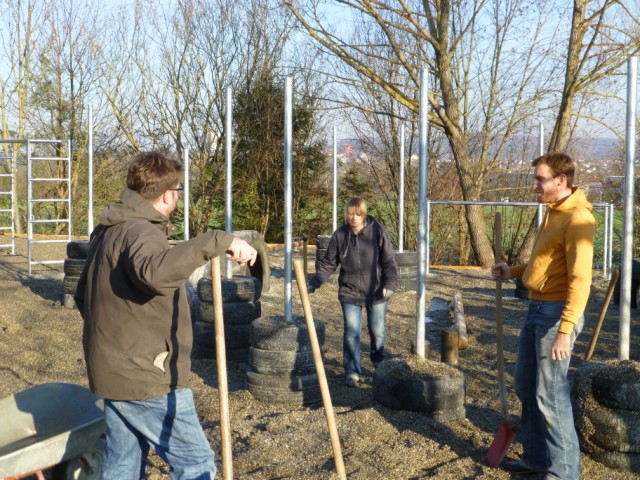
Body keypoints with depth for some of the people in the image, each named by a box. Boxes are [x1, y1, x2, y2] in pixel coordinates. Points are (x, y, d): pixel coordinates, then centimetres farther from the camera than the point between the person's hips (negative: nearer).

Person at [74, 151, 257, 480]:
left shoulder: (107, 231, 13)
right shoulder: (142, 232, -18)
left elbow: (83, 295, 23)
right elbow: (156, 273, -43)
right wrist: (218, 241, -41)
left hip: (115, 372, 10)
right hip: (147, 378, -10)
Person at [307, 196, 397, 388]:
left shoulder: (377, 231, -11)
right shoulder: (340, 235, -6)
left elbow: (389, 261, -7)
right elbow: (328, 263, 1)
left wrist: (390, 284, -18)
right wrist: (314, 282, -10)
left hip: (376, 292, 0)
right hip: (350, 292, 1)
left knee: (378, 331, 13)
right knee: (351, 332, -3)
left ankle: (379, 362, 40)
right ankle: (352, 371, 9)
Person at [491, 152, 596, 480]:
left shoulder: (577, 218, -17)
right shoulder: (553, 212, 13)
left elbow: (580, 279, -24)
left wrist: (565, 330, -30)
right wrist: (512, 272, 16)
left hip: (556, 312, -10)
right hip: (537, 308, 10)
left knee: (550, 394, -4)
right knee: (526, 387, 17)